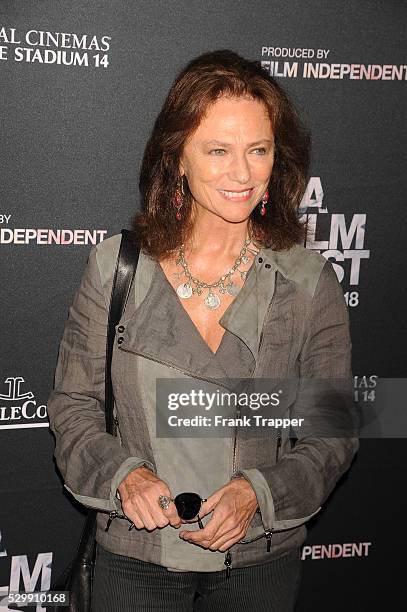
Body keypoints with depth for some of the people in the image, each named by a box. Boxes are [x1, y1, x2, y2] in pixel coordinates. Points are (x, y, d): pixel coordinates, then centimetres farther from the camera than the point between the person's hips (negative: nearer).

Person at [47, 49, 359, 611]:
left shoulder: (309, 281, -8)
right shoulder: (115, 264, -7)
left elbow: (335, 433, -3)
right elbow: (73, 403, 0)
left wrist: (260, 491, -18)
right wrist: (123, 474, -17)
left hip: (261, 560, 0)